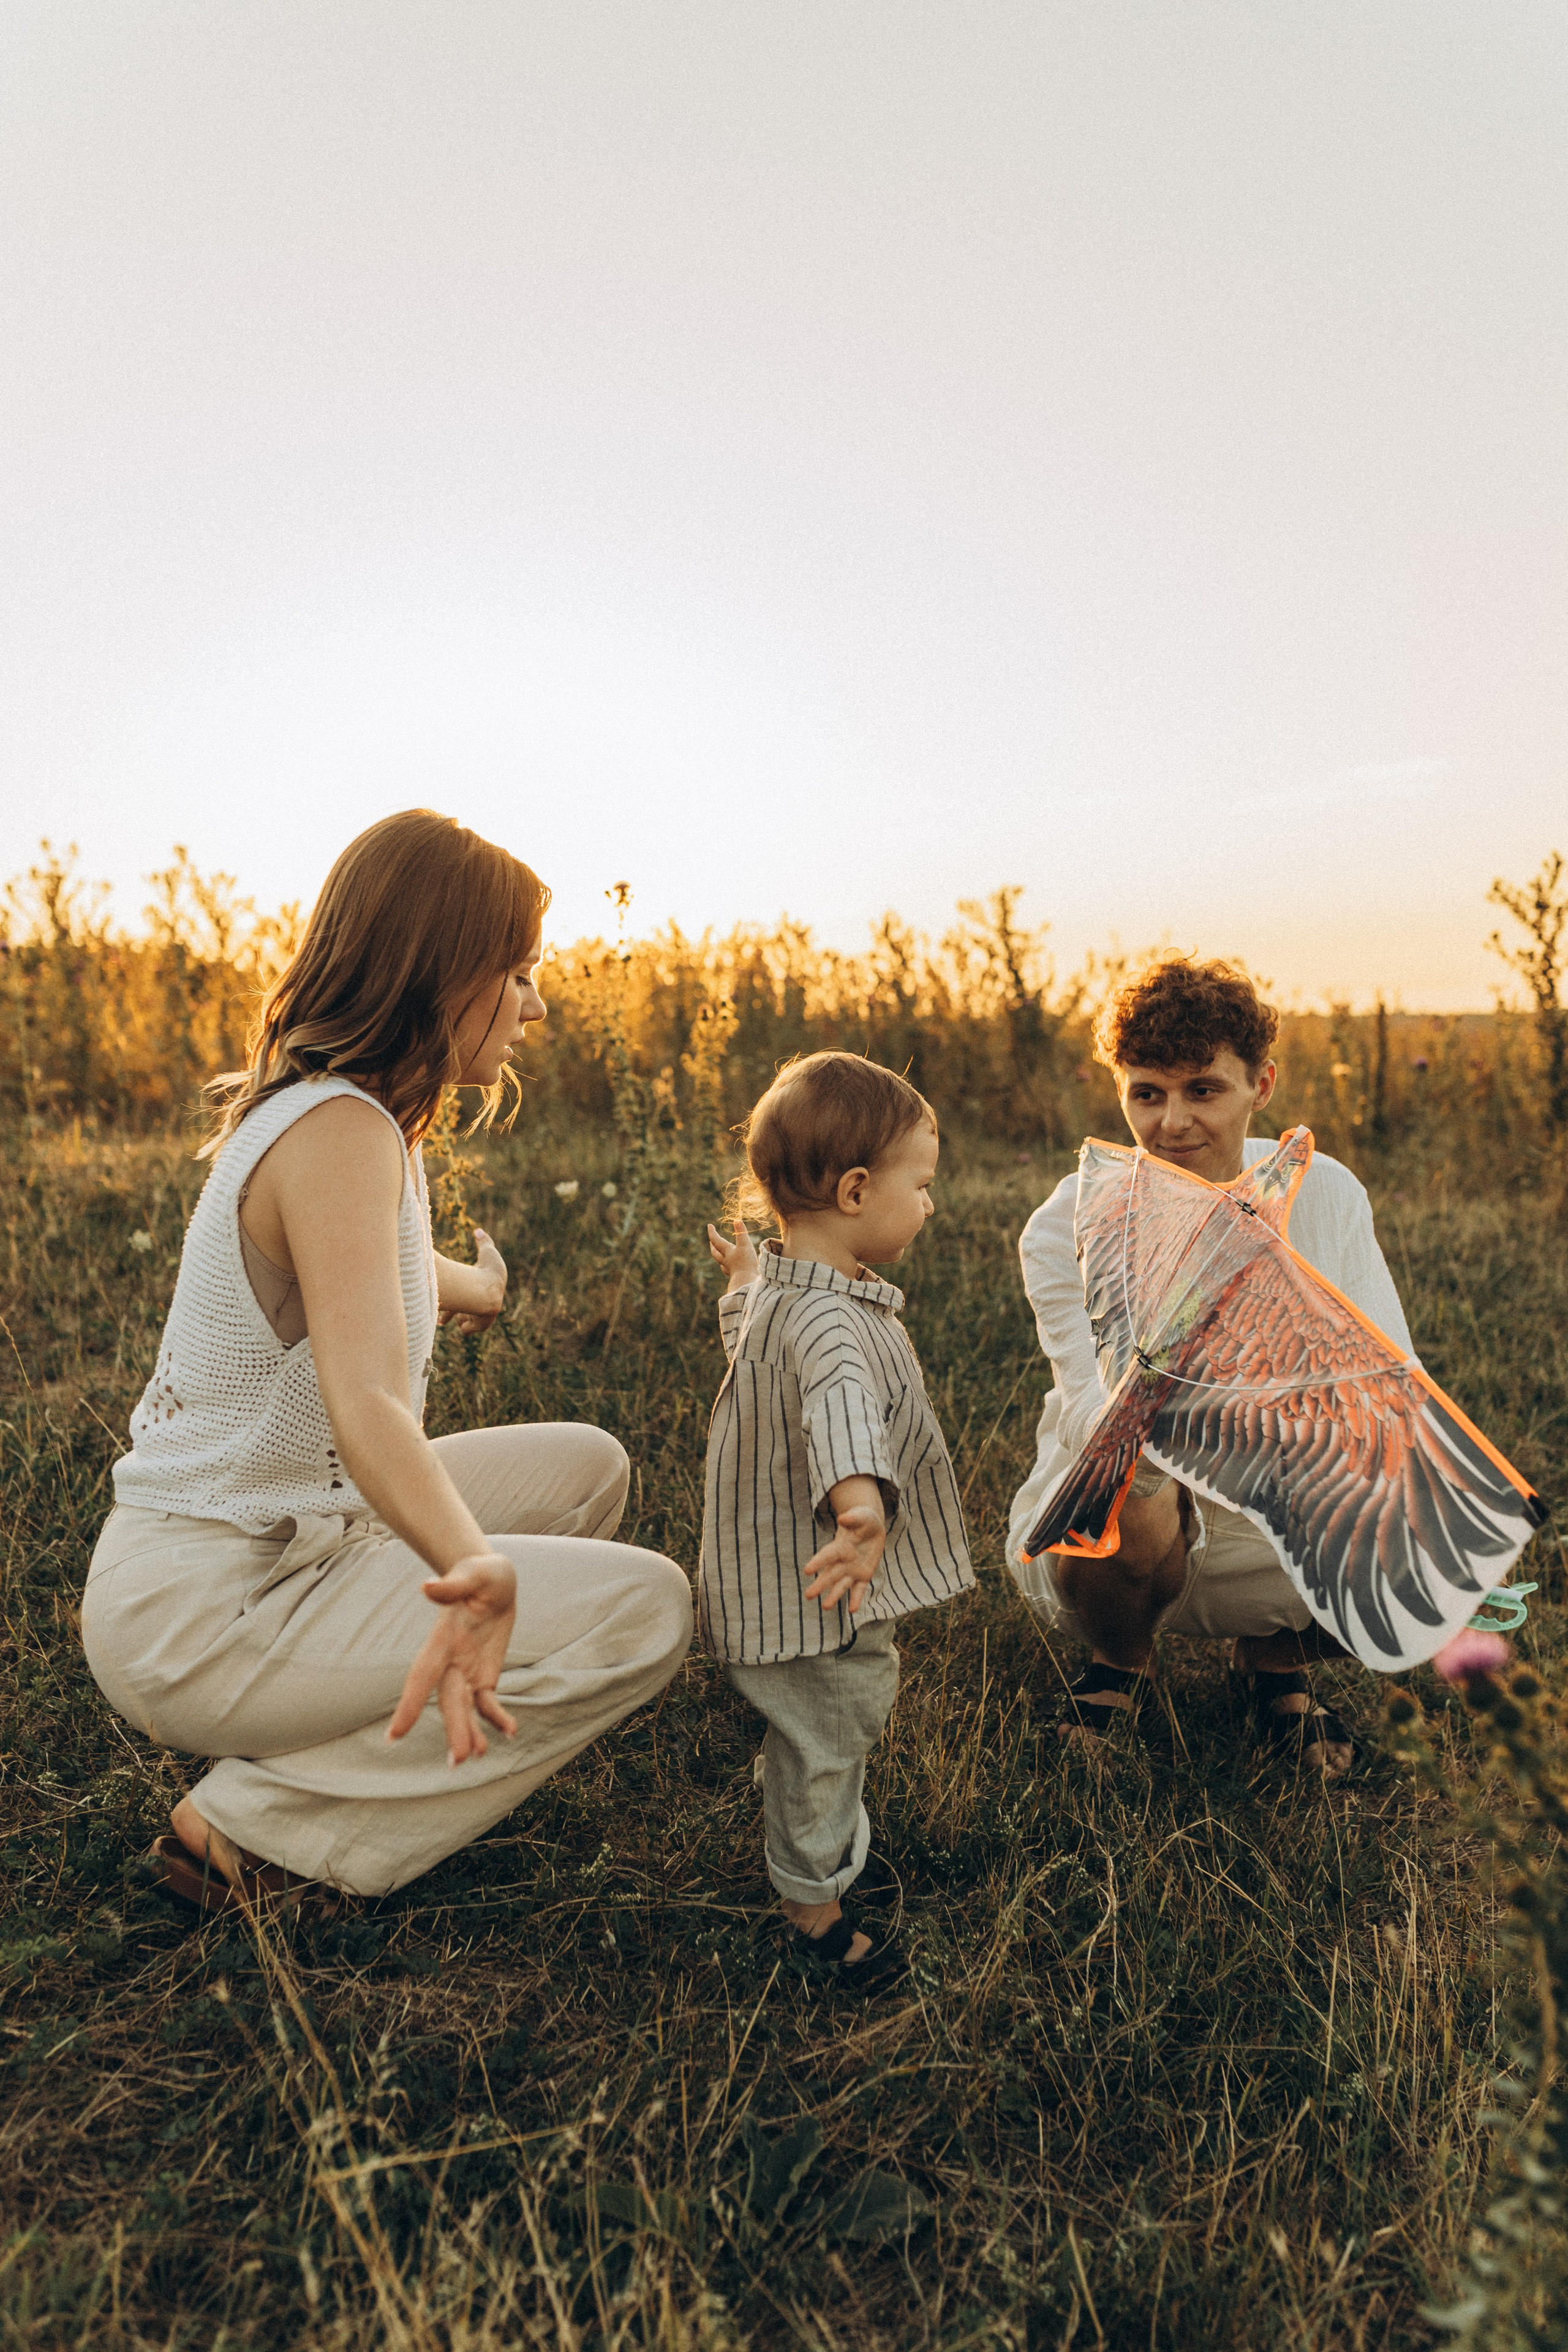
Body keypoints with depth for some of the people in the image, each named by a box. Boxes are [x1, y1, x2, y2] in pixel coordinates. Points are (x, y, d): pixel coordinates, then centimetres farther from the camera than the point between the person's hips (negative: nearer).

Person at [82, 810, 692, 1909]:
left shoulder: (354, 1114, 7)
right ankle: (250, 1829, -5)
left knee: (586, 1468, 16)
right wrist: (475, 1568, -54)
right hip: (197, 1613, -10)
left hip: (270, 1547, 10)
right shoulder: (339, 1132, -24)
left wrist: (476, 1287, 50)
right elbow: (365, 1407, -38)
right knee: (648, 1608, -16)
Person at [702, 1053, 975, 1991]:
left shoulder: (777, 1290, 2)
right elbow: (841, 1400, -54)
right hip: (812, 1591, -11)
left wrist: (744, 1282, 44)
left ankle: (837, 1841, 52)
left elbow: (746, 1334, 25)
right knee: (821, 1738, 11)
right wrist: (861, 1500, -70)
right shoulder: (824, 1316, -33)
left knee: (858, 1707, 29)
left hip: (825, 1575, 11)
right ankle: (813, 1899, 34)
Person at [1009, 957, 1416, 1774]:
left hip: (1276, 1536, 3)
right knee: (1125, 1499, -36)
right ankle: (1122, 1659, 3)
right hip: (1114, 1533, -3)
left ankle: (1272, 1658, 15)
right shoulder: (1070, 1226, -17)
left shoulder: (1325, 1194, -7)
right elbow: (1103, 1429, -28)